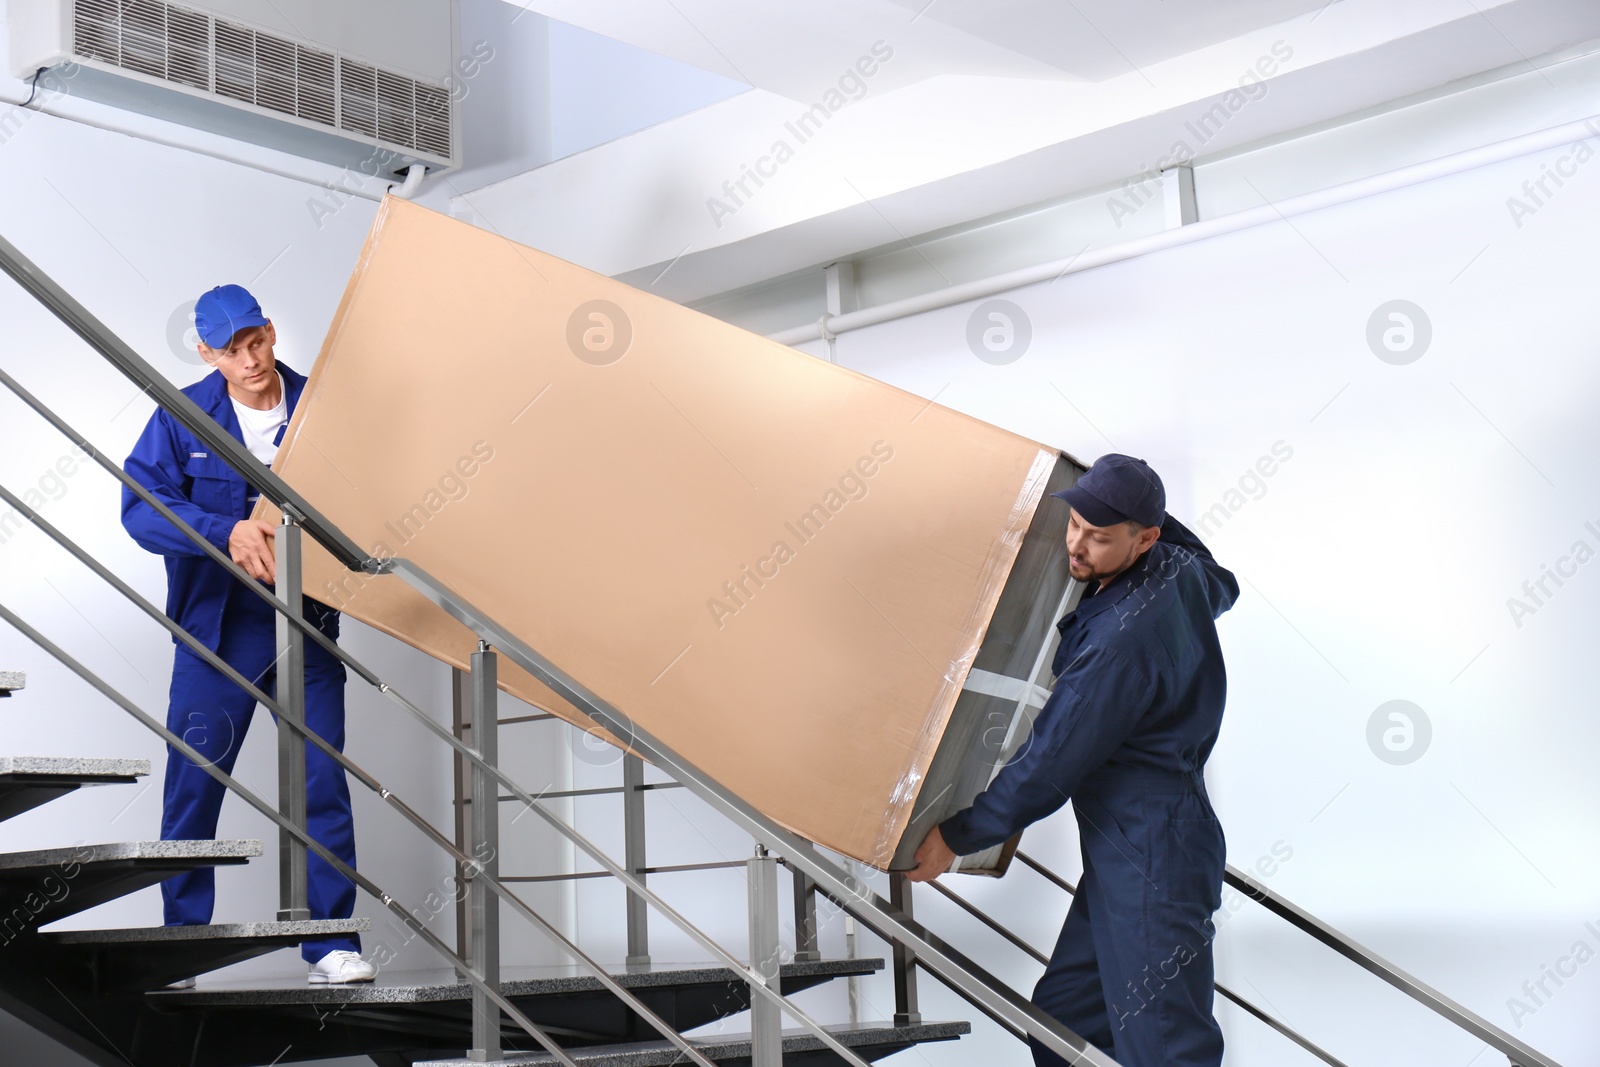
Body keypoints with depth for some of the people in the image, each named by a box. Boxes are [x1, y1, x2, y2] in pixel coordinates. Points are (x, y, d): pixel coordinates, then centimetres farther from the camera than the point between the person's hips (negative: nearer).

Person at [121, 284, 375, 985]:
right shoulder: (183, 417, -2)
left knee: (322, 785, -1)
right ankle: (179, 945, 17)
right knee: (192, 787, 3)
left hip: (308, 628, 0)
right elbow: (141, 505, -13)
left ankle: (332, 944, 6)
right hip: (216, 628, 0)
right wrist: (227, 531, -27)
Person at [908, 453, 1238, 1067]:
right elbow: (1222, 589, 32)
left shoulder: (1122, 641, -24)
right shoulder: (1181, 566, 3)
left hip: (1153, 866, -11)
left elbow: (1050, 765, -17)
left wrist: (957, 837, -5)